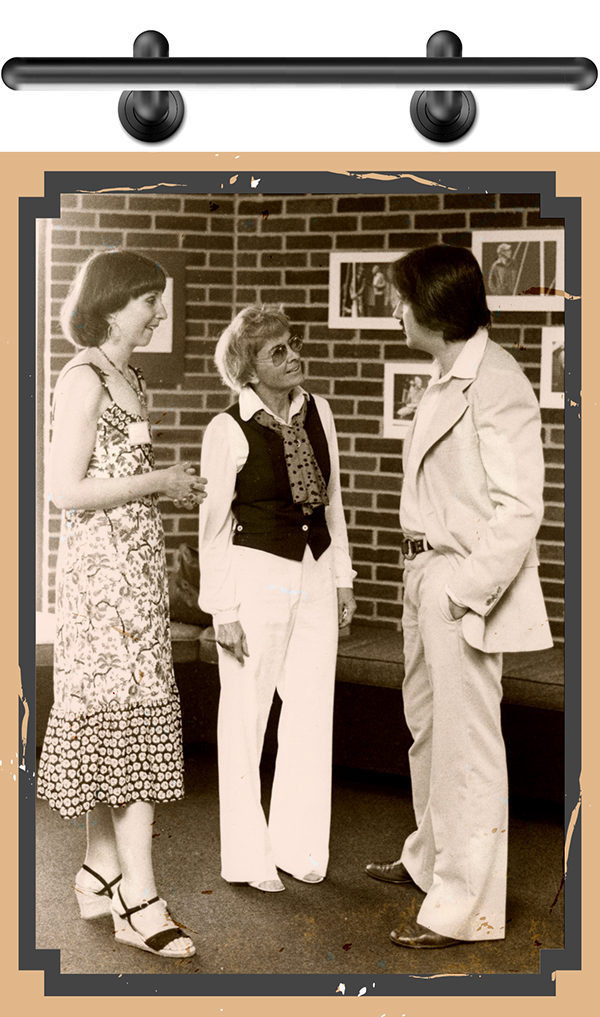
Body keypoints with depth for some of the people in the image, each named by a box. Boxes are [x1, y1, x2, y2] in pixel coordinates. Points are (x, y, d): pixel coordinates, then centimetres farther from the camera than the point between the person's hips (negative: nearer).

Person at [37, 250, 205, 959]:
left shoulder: (128, 380, 15)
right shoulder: (83, 380, -14)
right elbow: (68, 491, -19)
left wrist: (178, 488, 9)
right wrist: (159, 481, -13)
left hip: (132, 564, 9)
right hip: (103, 564, -9)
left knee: (106, 719, 13)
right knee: (135, 713, -9)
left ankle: (100, 873, 23)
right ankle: (138, 902, -5)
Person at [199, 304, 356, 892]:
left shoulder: (317, 413, 6)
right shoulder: (228, 430, -10)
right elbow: (214, 525, -8)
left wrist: (342, 578, 12)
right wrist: (223, 611, -11)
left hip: (315, 574, 6)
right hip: (257, 574, -5)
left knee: (312, 710, 8)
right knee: (247, 716, 4)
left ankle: (296, 845, 22)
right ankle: (247, 855, 16)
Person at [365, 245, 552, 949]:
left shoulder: (495, 383, -18)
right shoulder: (445, 379, 11)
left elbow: (519, 508, -20)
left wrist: (464, 591, -21)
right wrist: (423, 575, 9)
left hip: (465, 584, -10)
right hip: (426, 575, 10)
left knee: (466, 745, -1)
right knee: (427, 723, 22)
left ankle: (464, 907, 10)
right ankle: (430, 858, 42)